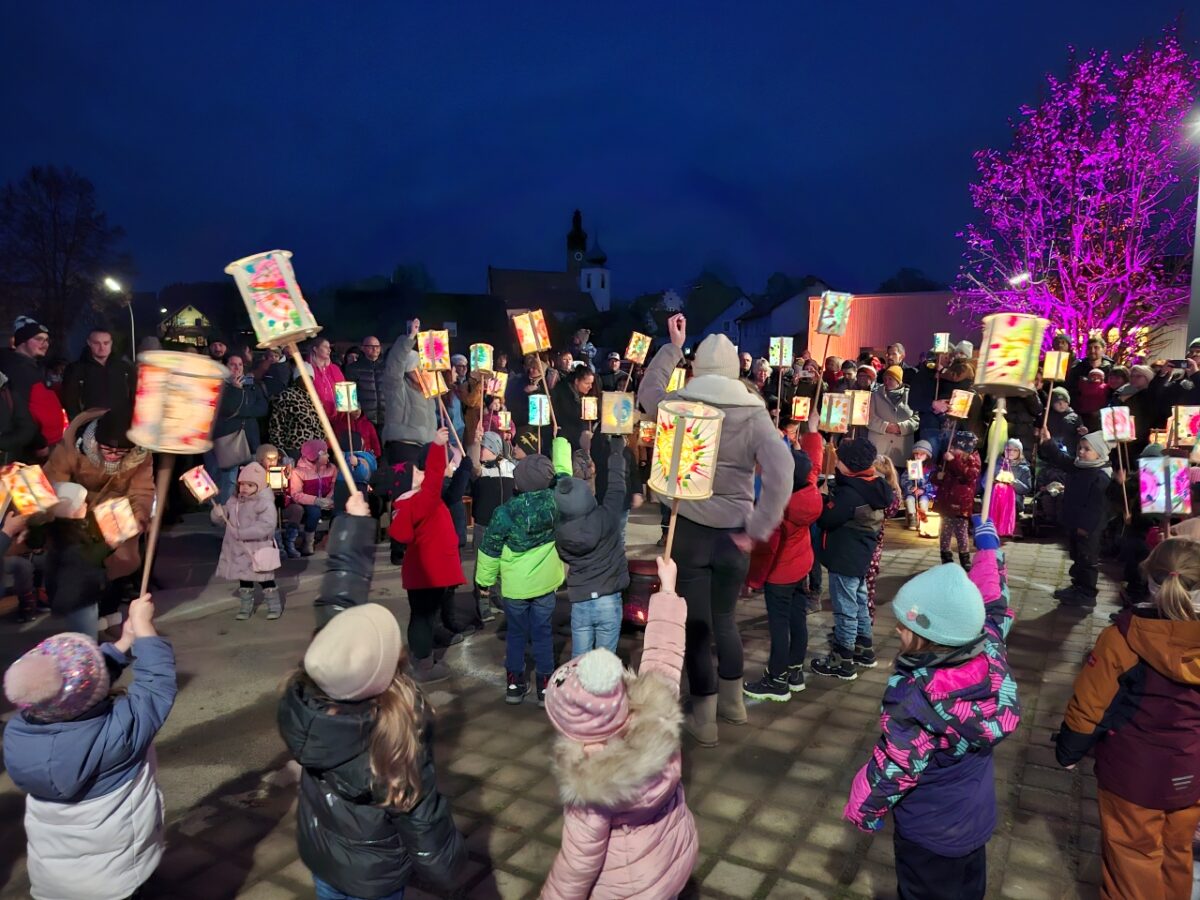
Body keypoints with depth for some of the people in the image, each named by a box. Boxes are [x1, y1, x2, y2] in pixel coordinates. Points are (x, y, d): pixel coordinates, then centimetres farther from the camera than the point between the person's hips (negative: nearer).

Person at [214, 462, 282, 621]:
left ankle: (274, 607, 19)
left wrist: (241, 533, -30)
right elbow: (220, 517, 9)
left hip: (258, 550, -6)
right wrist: (218, 513, -16)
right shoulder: (234, 501, 5)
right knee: (244, 581, 17)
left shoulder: (265, 504, -17)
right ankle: (245, 608, 30)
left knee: (265, 580, 5)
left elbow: (266, 526, -28)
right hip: (239, 550, 6)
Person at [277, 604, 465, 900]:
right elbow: (420, 814, -24)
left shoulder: (304, 702, -28)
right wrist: (446, 862, -6)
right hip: (372, 871, -5)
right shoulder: (396, 734, -39)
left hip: (318, 851, 5)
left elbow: (321, 661, -3)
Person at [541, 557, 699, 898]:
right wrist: (668, 588, 2)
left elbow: (579, 859, -22)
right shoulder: (656, 715, -26)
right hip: (679, 854, 5)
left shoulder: (588, 787, -36)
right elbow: (663, 656, -10)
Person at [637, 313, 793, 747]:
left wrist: (672, 345, 22)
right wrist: (757, 529, -14)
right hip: (733, 533, 1)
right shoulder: (754, 414, -6)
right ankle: (733, 701, 37)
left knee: (696, 624, 9)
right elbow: (781, 473, -19)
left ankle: (704, 718, 18)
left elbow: (647, 391, 19)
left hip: (688, 529, -1)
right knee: (723, 617, 20)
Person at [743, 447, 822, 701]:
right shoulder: (810, 489, -10)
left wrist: (753, 578, -12)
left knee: (779, 624, 2)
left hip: (779, 572, -8)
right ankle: (795, 672, 29)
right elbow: (813, 464, 11)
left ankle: (777, 681, 12)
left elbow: (766, 547, -23)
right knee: (797, 618, 16)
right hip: (802, 565, 8)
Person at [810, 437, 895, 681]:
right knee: (859, 603, 22)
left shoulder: (849, 492, -25)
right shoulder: (874, 487, 5)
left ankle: (842, 661, 9)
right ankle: (864, 649, 34)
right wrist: (831, 496, 5)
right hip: (861, 556, 10)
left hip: (844, 558, -10)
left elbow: (826, 519, -22)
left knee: (845, 609, 0)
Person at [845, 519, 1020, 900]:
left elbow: (892, 769, -25)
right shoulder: (991, 654, -21)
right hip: (978, 816, 6)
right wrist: (988, 548, 15)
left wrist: (862, 809, -6)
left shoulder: (916, 702, -37)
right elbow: (993, 607, 0)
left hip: (930, 831, -6)